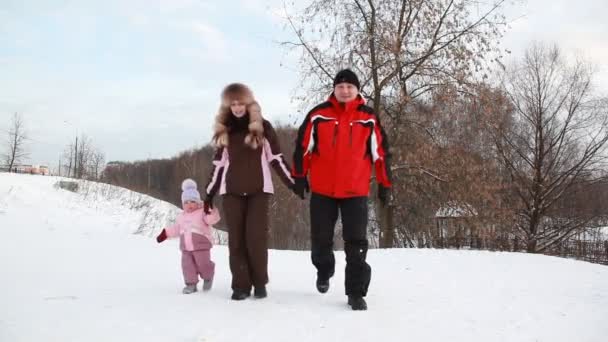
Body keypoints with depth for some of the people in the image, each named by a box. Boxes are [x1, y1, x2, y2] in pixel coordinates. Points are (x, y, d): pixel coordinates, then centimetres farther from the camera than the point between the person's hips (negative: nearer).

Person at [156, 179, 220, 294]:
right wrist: (165, 233, 21)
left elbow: (212, 219, -21)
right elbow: (176, 228, 27)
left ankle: (208, 277, 27)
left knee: (203, 265, -1)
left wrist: (212, 214, -42)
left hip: (201, 246, -5)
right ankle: (191, 284, 9)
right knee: (187, 266, 0)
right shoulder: (181, 217, 16)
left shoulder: (202, 213, -5)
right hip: (186, 248, 5)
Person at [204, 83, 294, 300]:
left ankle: (260, 283, 6)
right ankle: (240, 285, 3)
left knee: (256, 237, -8)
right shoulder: (224, 130, 10)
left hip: (258, 190, -3)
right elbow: (219, 163, 14)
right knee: (236, 238, -1)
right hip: (231, 191, 3)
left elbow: (276, 158, 1)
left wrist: (293, 183, -4)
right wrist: (209, 193, 12)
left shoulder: (262, 127, 0)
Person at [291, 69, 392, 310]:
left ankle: (356, 292, 5)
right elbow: (303, 146, 5)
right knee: (321, 239, 11)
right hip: (322, 190, 1)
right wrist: (299, 176, 4)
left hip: (356, 191, -1)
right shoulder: (318, 115, -1)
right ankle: (324, 270, 40)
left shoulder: (368, 118, 1)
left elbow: (380, 152, 7)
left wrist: (384, 184, 7)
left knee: (356, 243, -3)